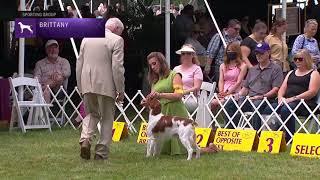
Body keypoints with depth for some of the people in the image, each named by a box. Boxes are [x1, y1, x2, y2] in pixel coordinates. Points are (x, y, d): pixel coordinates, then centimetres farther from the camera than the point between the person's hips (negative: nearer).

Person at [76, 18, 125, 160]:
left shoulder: (86, 38, 12)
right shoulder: (116, 40, -6)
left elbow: (79, 64, 13)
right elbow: (117, 67, -11)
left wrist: (81, 87, 19)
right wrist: (120, 90, -5)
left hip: (87, 84, 4)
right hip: (105, 85, -4)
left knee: (91, 114, 20)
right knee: (107, 118, 8)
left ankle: (85, 139, -6)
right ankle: (101, 152, 5)